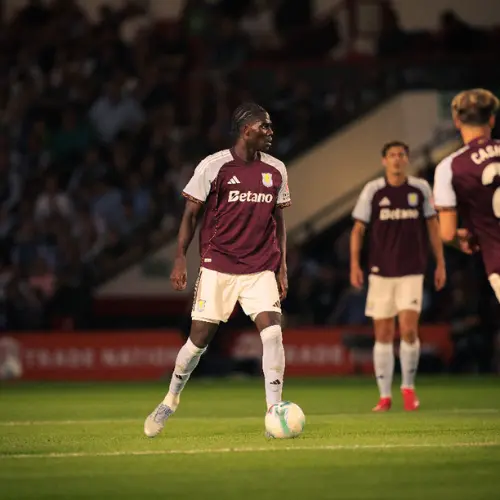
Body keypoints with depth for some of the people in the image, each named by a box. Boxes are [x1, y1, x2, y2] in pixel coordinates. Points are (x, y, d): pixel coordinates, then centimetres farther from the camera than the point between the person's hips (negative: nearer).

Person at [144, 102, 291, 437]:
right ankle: (170, 401, 25)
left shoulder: (276, 170, 6)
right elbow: (191, 212, -1)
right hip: (218, 268, -3)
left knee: (272, 331, -15)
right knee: (200, 337, 2)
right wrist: (180, 259, -8)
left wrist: (282, 267, 10)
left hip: (261, 269, 3)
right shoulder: (214, 166, -6)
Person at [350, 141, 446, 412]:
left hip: (412, 271, 0)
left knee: (409, 329, -13)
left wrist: (440, 263, 7)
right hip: (380, 272, 0)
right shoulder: (372, 190, 1)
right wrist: (354, 264, -7)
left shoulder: (420, 188, 3)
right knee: (383, 333, 2)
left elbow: (432, 225, 10)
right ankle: (385, 395, 11)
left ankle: (408, 387, 8)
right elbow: (358, 229, 3)